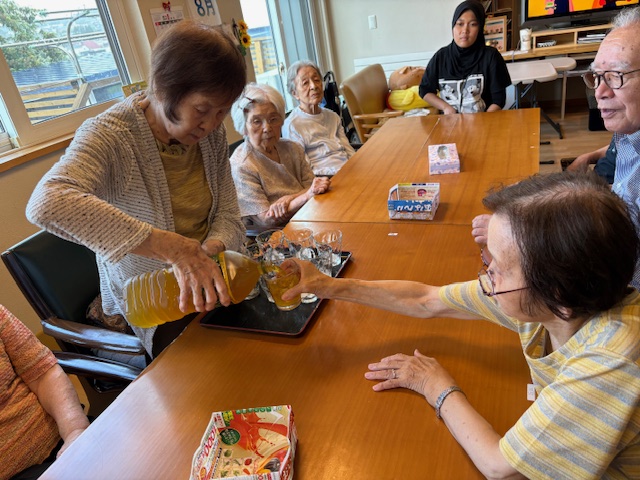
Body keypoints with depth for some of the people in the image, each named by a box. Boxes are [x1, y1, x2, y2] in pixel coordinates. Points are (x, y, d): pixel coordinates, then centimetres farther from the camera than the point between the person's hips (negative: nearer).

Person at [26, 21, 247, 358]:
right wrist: (175, 248, -45)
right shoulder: (109, 135, -20)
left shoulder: (212, 132, -3)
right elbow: (46, 205, -39)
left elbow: (228, 216, -4)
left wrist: (206, 255, -27)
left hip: (204, 290, 5)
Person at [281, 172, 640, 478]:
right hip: (548, 447, 4)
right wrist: (330, 286, -11)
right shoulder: (538, 297, -19)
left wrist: (438, 387, -15)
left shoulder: (610, 362, -37)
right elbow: (426, 301, -9)